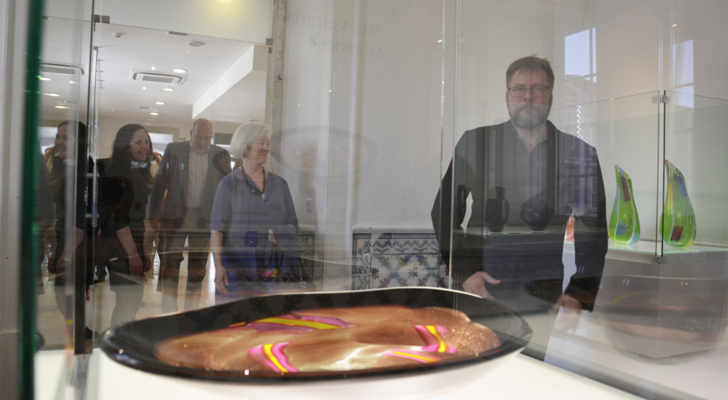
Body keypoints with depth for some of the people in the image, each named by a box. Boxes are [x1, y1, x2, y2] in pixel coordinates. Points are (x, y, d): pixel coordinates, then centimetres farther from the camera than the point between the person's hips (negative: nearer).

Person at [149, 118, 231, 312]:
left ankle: (191, 311, 20)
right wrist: (154, 215, -1)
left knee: (198, 268, 8)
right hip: (175, 216, -1)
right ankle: (168, 311, 12)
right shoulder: (173, 150, 3)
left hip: (205, 219, 1)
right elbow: (160, 183, 4)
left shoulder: (221, 155, 6)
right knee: (170, 265, 1)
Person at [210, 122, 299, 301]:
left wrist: (279, 233, -6)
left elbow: (293, 224, 16)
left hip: (272, 270, 3)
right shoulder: (229, 184, 3)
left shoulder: (279, 183, 13)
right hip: (237, 267, -3)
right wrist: (218, 265, -16)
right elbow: (217, 229, -4)